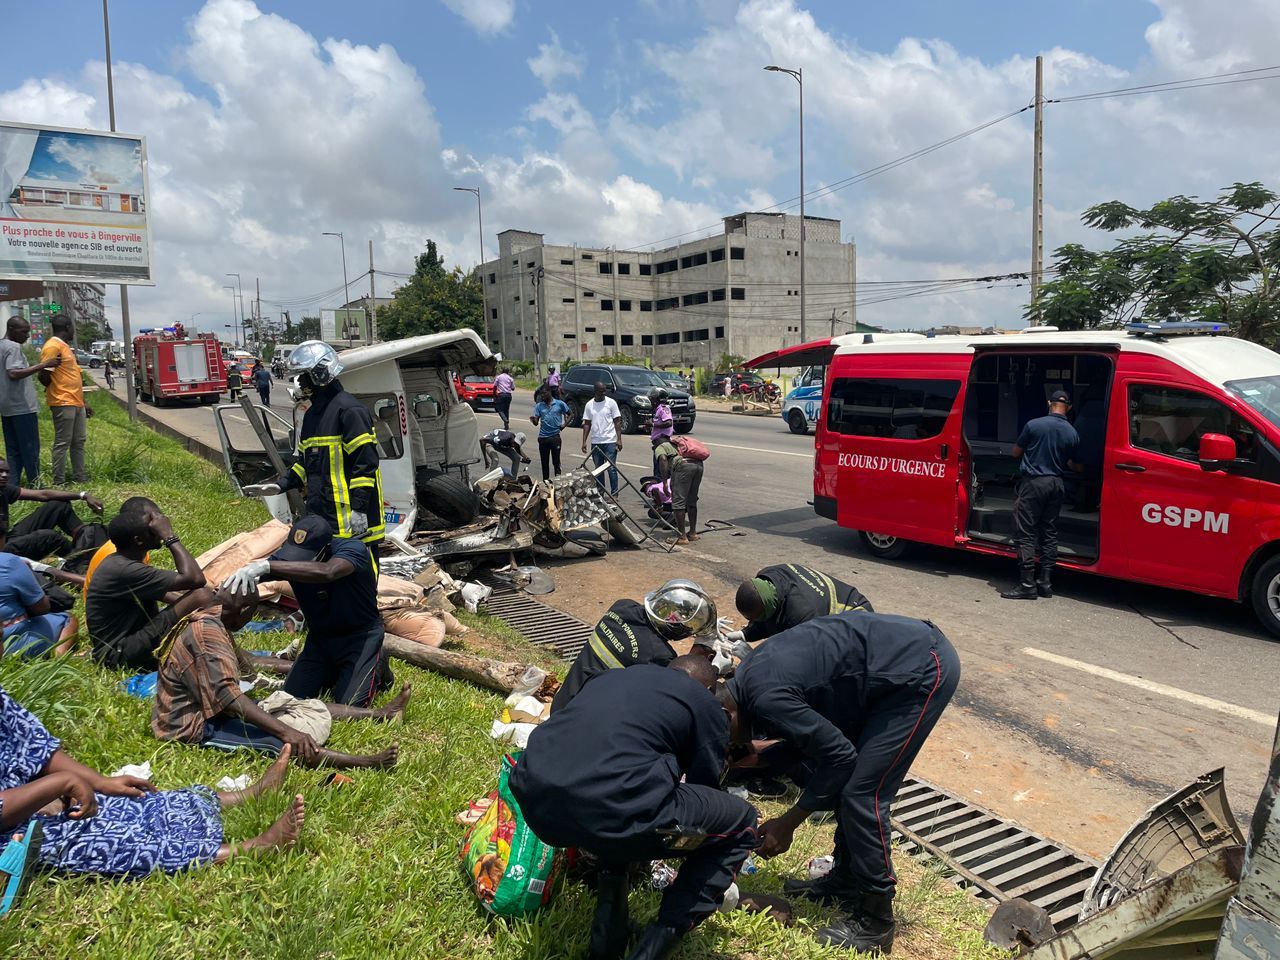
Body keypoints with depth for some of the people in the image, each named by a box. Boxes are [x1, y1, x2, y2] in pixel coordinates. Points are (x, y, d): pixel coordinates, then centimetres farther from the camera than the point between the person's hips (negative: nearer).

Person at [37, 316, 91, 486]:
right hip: (63, 403, -9)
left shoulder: (65, 346, 19)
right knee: (62, 443, -5)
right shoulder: (52, 346, -12)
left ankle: (79, 477, 19)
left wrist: (82, 402, 21)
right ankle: (59, 482, 0)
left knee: (78, 442, 12)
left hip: (75, 403, 10)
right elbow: (43, 376, -16)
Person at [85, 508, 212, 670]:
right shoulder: (124, 570, -23)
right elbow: (194, 578, -27)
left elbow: (160, 593, 20)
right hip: (119, 653, -11)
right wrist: (169, 535, -20)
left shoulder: (118, 561, 8)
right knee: (201, 596, -24)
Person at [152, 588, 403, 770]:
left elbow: (240, 661, 27)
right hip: (196, 724, -11)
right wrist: (286, 730, -39)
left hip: (210, 708, 11)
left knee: (304, 706, 4)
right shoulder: (205, 632, -25)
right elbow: (227, 696, -34)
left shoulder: (212, 623, 8)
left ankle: (380, 714, 6)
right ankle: (363, 763, -43)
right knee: (277, 740, -28)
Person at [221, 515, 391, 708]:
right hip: (320, 636, 5)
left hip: (360, 633, -5)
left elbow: (326, 572, -49)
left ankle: (377, 667, 12)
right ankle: (335, 671, 22)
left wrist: (266, 566, -53)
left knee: (350, 705, -17)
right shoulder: (290, 556, -13)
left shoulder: (353, 549, -28)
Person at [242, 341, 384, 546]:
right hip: (321, 513, 10)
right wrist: (281, 485, 12)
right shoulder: (312, 414, 19)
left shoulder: (349, 410, -12)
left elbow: (366, 461, -18)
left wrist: (359, 508, -21)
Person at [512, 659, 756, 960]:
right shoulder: (705, 705, 16)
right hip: (608, 810, -6)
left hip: (533, 799, 6)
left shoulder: (614, 675, 31)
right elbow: (704, 788, 25)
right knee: (742, 823, 17)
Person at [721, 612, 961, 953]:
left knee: (861, 794, -6)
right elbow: (813, 735, 23)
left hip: (922, 669, -10)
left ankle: (875, 922, 9)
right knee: (845, 779, 15)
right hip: (910, 650, 10)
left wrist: (787, 824, -5)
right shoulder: (749, 679, 9)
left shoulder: (764, 698, -20)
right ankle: (846, 881, 30)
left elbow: (839, 754, -14)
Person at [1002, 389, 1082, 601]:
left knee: (1026, 534, -4)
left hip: (1033, 482, -5)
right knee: (1049, 533, 12)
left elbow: (1016, 452, 0)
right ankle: (1045, 582, 15)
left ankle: (1027, 584, -8)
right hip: (1056, 484, 5)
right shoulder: (1072, 434, 3)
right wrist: (1081, 468, 33)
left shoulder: (1034, 425, -10)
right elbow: (1071, 464, 9)